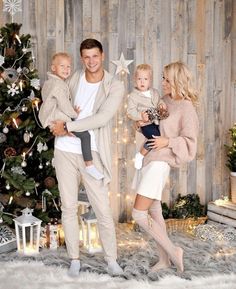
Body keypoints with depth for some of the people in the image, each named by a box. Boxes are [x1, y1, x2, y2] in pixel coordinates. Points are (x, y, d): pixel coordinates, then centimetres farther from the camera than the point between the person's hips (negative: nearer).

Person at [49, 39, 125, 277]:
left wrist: (66, 127, -18)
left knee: (102, 209, -2)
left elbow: (102, 118, -19)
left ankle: (111, 260, 12)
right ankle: (74, 259, 19)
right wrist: (59, 125, -2)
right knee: (68, 207, 7)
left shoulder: (115, 87, -6)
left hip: (92, 154, -3)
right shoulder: (74, 79, 6)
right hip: (65, 151, 3)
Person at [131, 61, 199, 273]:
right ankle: (164, 259, 25)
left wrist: (167, 142, -18)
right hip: (148, 160, 8)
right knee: (154, 212, 13)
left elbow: (190, 143, -8)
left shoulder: (186, 108, -8)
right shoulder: (165, 101, 11)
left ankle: (173, 251, 1)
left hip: (159, 162, -8)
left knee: (139, 214, -12)